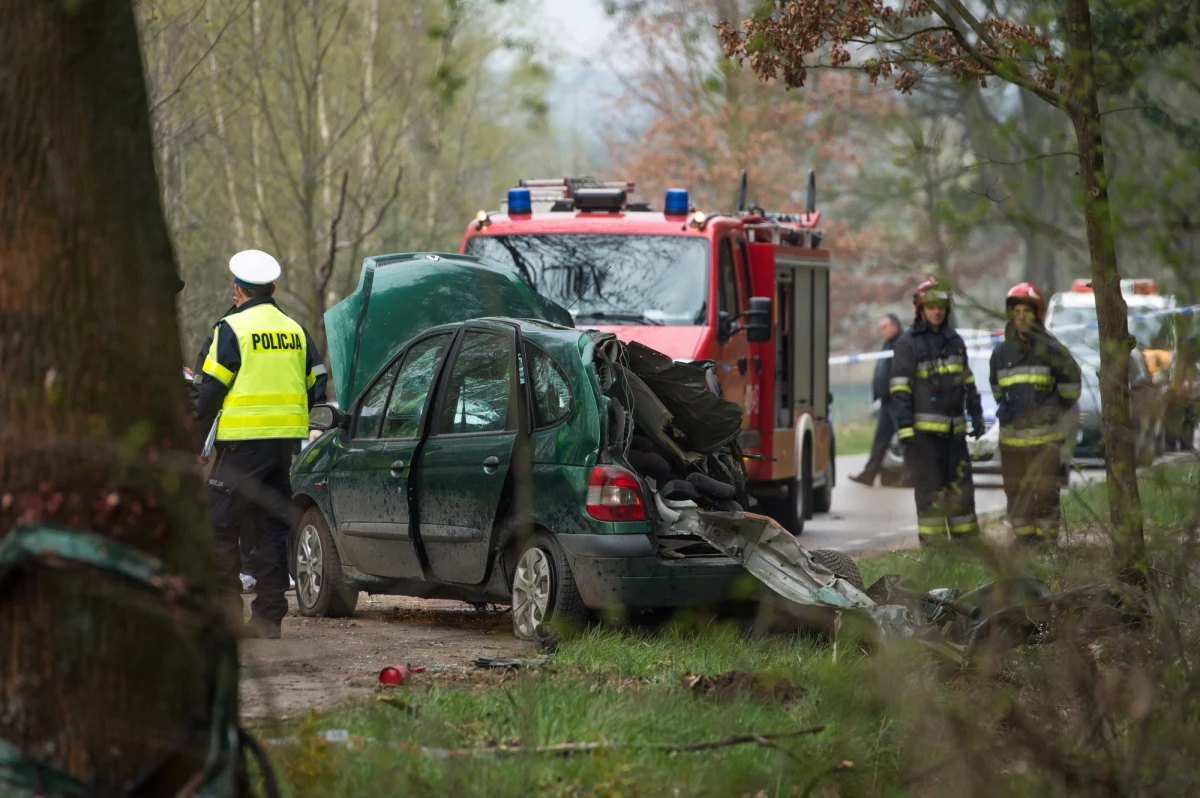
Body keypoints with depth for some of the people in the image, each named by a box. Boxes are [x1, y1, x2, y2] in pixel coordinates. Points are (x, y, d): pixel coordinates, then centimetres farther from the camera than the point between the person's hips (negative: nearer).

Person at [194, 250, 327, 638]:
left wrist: (199, 429, 3)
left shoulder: (231, 329, -7)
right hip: (286, 444, 6)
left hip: (243, 444, -6)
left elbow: (212, 388, -9)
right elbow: (316, 387, 13)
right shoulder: (295, 331, 12)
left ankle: (226, 610, -3)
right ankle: (269, 614, 8)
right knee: (272, 528, 10)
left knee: (220, 526, 1)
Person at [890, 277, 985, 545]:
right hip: (924, 430, -5)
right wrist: (905, 429, -16)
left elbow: (967, 381, 21)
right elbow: (900, 390, -9)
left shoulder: (954, 340, 14)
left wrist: (976, 415, 16)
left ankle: (967, 539, 14)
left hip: (954, 429, 5)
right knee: (930, 488, -4)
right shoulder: (908, 343, -4)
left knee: (960, 486, 7)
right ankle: (932, 543, -2)